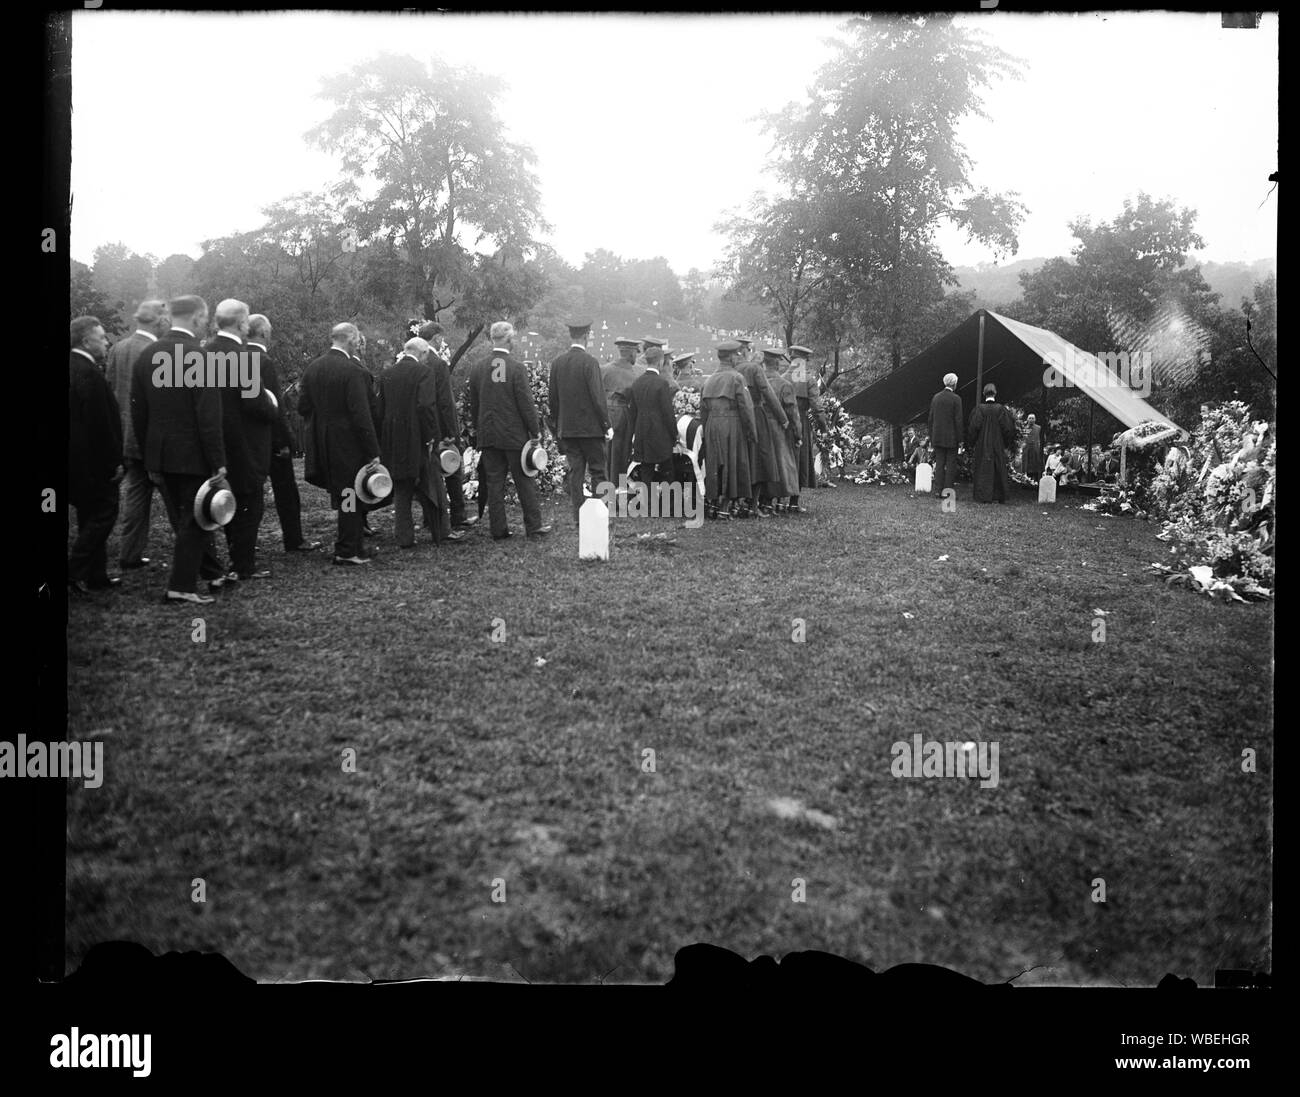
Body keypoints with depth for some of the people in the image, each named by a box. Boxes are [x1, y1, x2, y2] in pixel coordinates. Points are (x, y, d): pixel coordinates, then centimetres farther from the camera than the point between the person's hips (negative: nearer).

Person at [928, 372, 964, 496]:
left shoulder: (936, 397, 6)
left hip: (937, 437, 5)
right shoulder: (956, 399, -9)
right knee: (951, 465, 1)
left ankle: (939, 490, 7)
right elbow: (958, 420, -11)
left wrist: (931, 437, 15)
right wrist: (960, 440, -5)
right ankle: (948, 490, -2)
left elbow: (931, 419, 9)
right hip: (951, 438, -5)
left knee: (939, 464, 8)